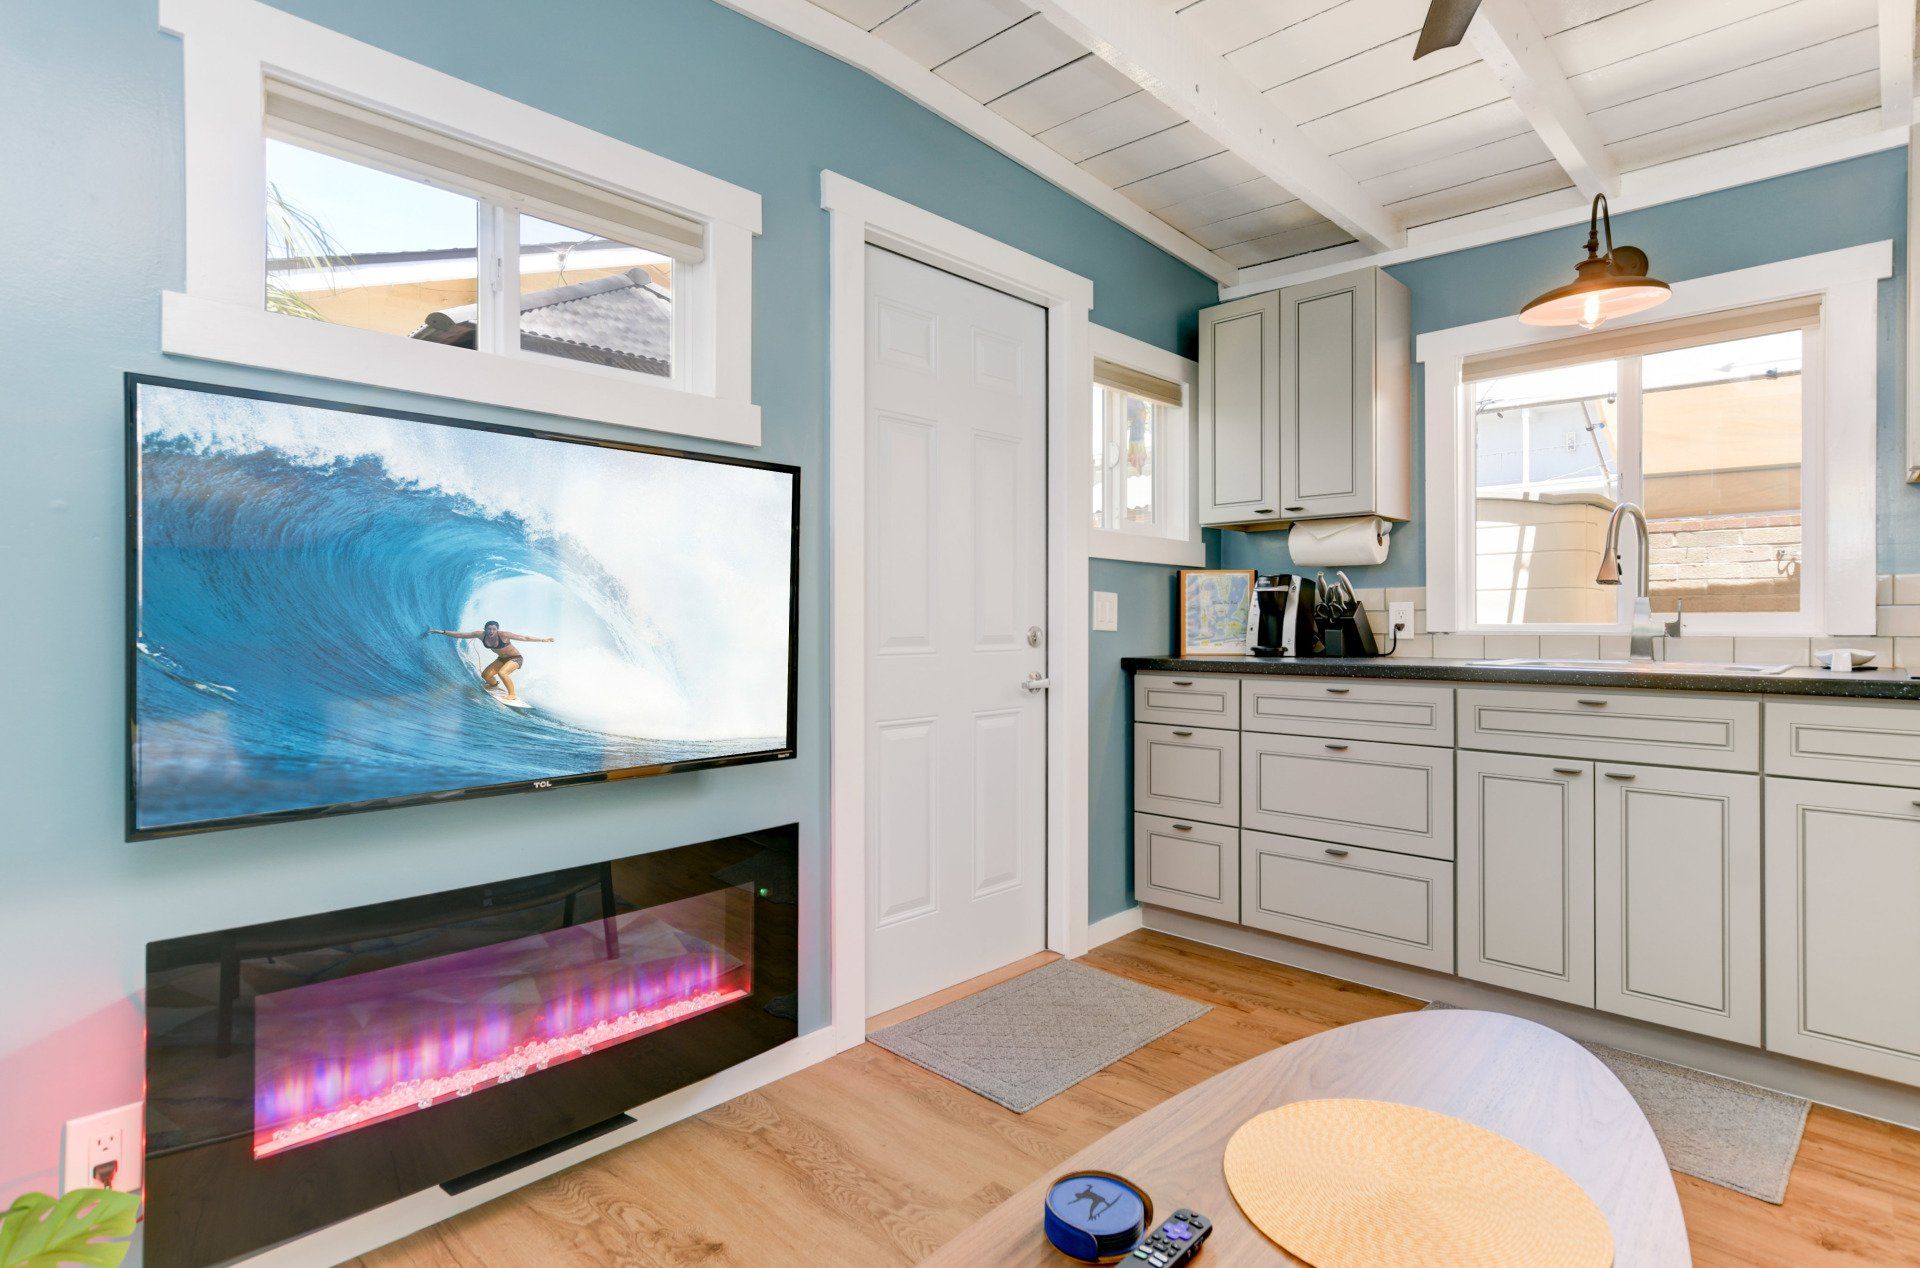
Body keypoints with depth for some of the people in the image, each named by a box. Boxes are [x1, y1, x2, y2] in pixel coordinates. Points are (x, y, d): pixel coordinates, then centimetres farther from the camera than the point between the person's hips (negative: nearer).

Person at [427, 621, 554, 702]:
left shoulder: (504, 635, -29)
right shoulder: (480, 634, -15)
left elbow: (525, 638, -29)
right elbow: (460, 634, -8)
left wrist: (543, 640, -35)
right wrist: (442, 632, -11)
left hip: (516, 658, -6)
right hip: (502, 659, 6)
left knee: (502, 673, -29)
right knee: (485, 675, -2)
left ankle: (512, 694, -11)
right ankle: (494, 684, 33)